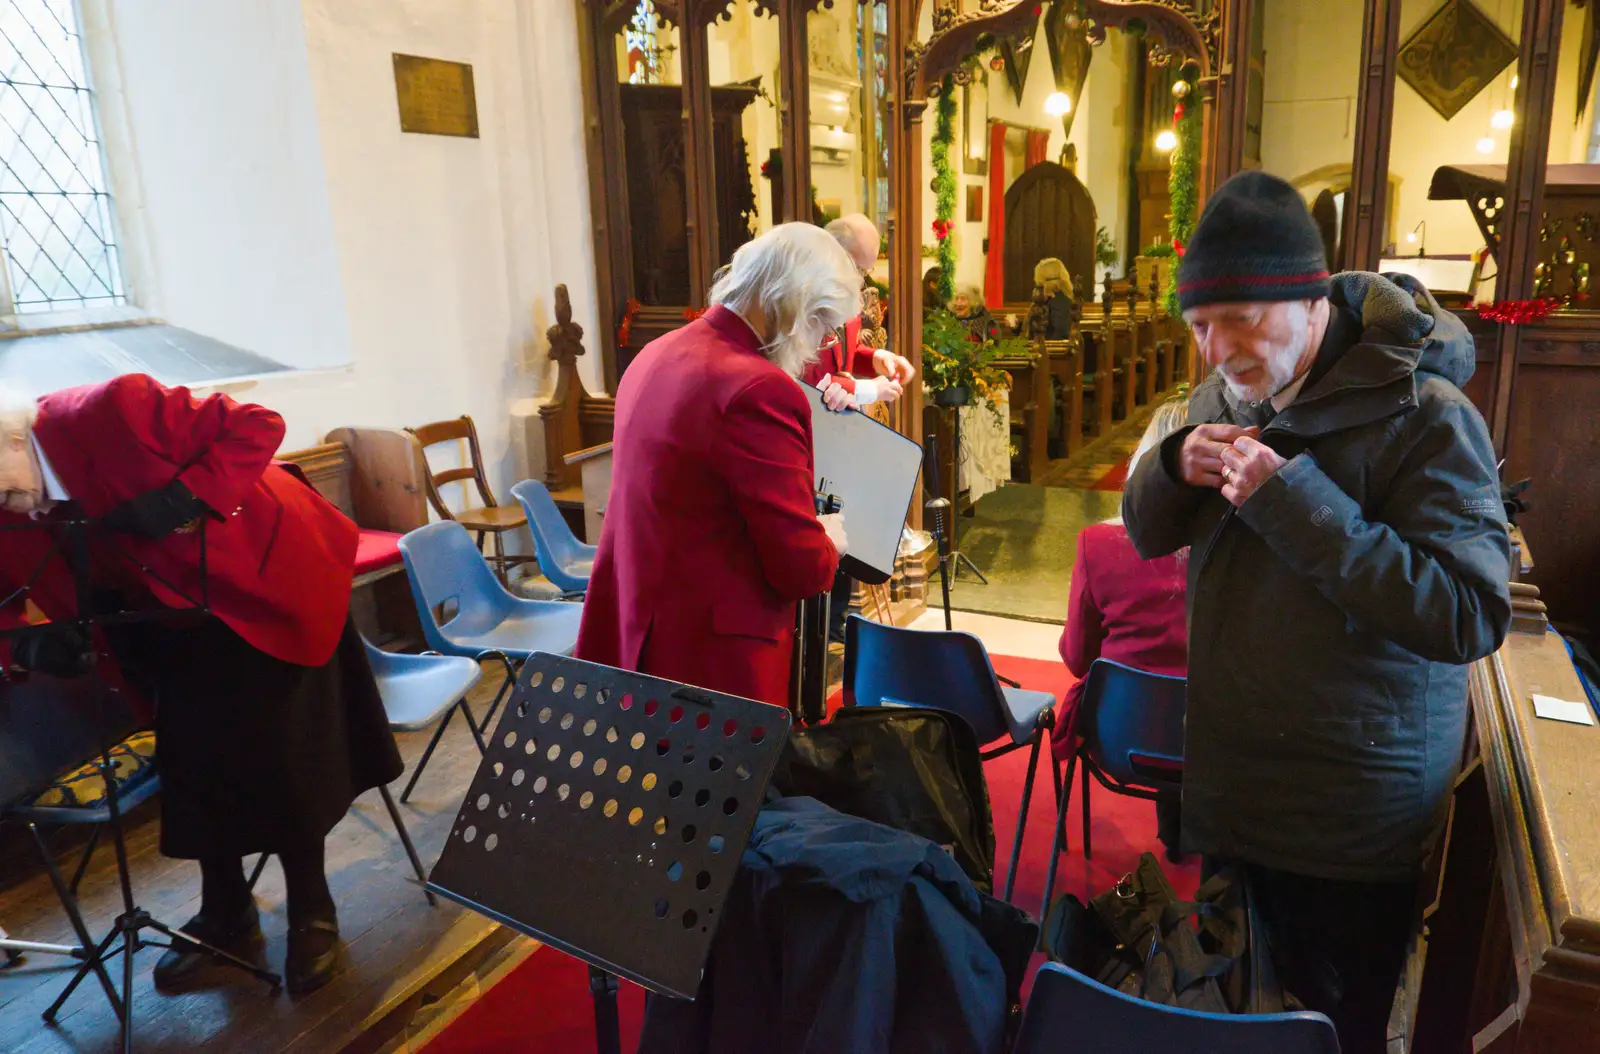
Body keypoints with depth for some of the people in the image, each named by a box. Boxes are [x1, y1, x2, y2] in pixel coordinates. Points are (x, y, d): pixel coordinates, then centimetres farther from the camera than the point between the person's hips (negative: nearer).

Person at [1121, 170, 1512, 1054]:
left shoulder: (1423, 416, -19)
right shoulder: (1226, 395, 2)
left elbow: (1470, 618, -27)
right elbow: (1147, 532, 9)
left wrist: (1291, 496, -32)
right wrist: (1176, 465, -14)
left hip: (1354, 819, -6)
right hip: (1228, 784, 6)